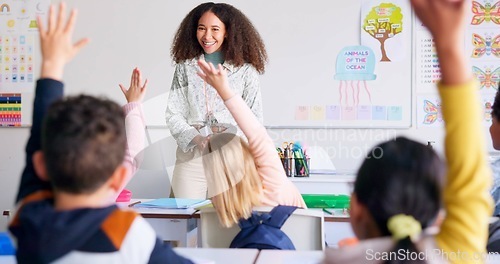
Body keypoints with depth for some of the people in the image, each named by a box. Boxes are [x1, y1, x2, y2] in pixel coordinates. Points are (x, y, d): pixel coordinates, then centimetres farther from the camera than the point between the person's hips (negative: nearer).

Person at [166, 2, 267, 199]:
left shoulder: (245, 70, 3)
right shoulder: (185, 67, 8)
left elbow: (254, 118, 2)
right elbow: (173, 114, 5)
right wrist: (197, 139, -11)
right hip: (191, 156, 1)